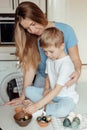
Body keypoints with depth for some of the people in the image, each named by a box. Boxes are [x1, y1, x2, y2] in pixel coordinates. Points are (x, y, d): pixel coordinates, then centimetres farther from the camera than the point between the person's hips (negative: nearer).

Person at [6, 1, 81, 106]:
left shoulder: (65, 30, -19)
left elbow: (75, 59, -14)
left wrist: (77, 71, -37)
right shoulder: (30, 39, -10)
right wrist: (23, 96, -15)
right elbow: (30, 67, -12)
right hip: (42, 79, 3)